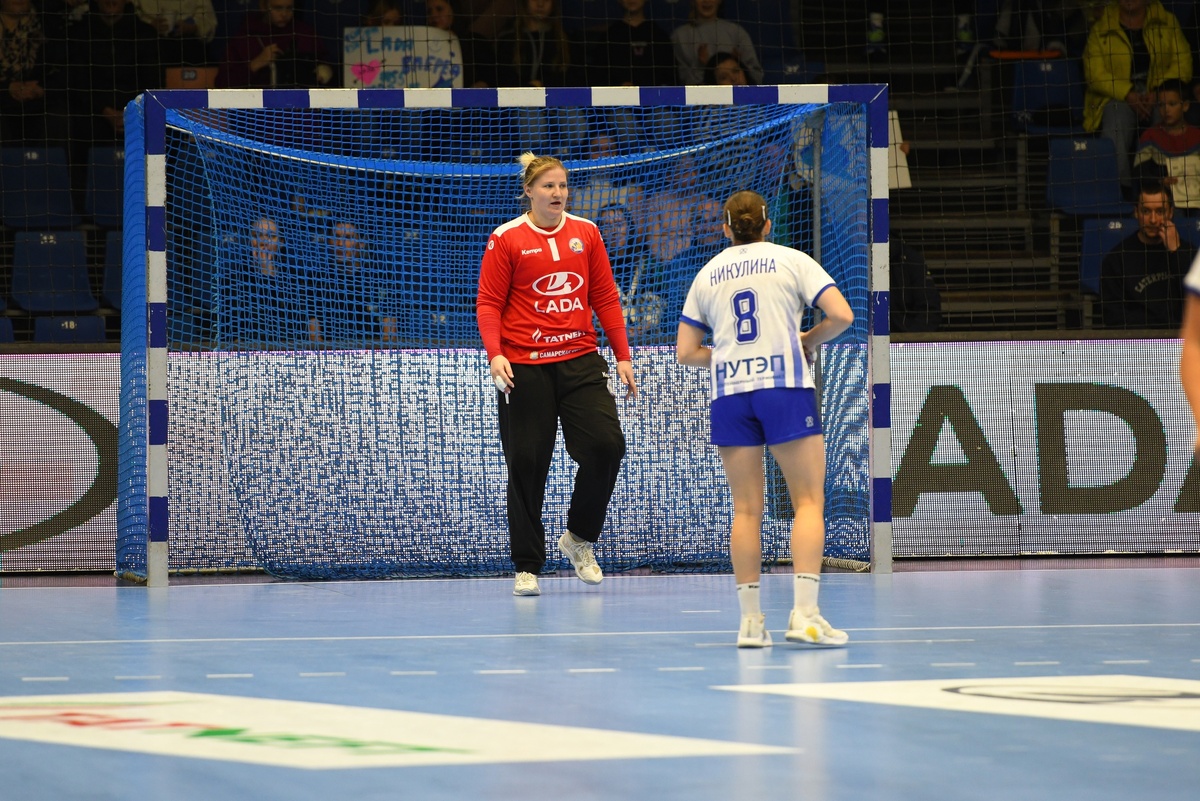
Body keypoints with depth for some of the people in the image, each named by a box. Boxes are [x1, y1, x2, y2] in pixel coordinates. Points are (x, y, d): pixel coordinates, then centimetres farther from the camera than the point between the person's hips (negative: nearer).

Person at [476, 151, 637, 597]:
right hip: (524, 367, -3)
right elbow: (488, 303, -1)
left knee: (607, 446, -11)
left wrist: (622, 356, 8)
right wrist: (495, 354, -16)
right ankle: (527, 567, 11)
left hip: (580, 360, 3)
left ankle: (579, 538, 11)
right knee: (526, 464, 0)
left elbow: (605, 297, 12)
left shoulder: (586, 233, 9)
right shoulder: (506, 239, -1)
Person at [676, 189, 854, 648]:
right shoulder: (792, 260, 6)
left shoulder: (707, 275, 13)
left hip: (728, 393, 3)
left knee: (746, 510, 7)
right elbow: (841, 315, -5)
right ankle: (804, 613, -13)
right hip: (786, 387, -3)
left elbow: (685, 353, 12)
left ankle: (750, 620, 4)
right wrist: (809, 340, 12)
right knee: (808, 501, 0)